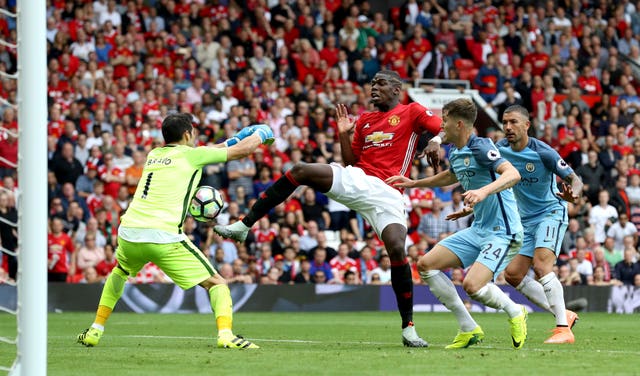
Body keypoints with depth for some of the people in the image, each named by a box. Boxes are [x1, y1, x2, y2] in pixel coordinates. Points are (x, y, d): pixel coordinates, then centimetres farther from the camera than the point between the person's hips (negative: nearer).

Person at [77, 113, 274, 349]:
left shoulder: (154, 155, 22)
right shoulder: (191, 155, 6)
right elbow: (244, 149, 11)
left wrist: (230, 141, 47)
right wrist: (260, 134, 31)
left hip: (129, 233, 6)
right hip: (165, 237, -6)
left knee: (119, 273, 37)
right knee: (216, 283, 2)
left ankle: (95, 331, 32)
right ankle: (225, 334, -22)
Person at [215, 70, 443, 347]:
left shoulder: (412, 112, 8)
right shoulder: (364, 120, 22)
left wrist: (435, 141, -23)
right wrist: (344, 135, 8)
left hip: (387, 194, -5)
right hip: (356, 180, 5)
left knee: (397, 250, -20)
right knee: (300, 171, -15)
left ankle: (408, 328, -6)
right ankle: (244, 226, -16)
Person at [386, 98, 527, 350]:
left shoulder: (481, 148, -17)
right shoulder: (455, 153, 11)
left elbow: (513, 174, -33)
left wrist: (483, 191, -47)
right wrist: (413, 183, 39)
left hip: (502, 232, -10)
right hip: (477, 229, 10)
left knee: (472, 285, -26)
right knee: (426, 264, 0)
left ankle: (515, 312, 6)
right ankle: (469, 329, 6)